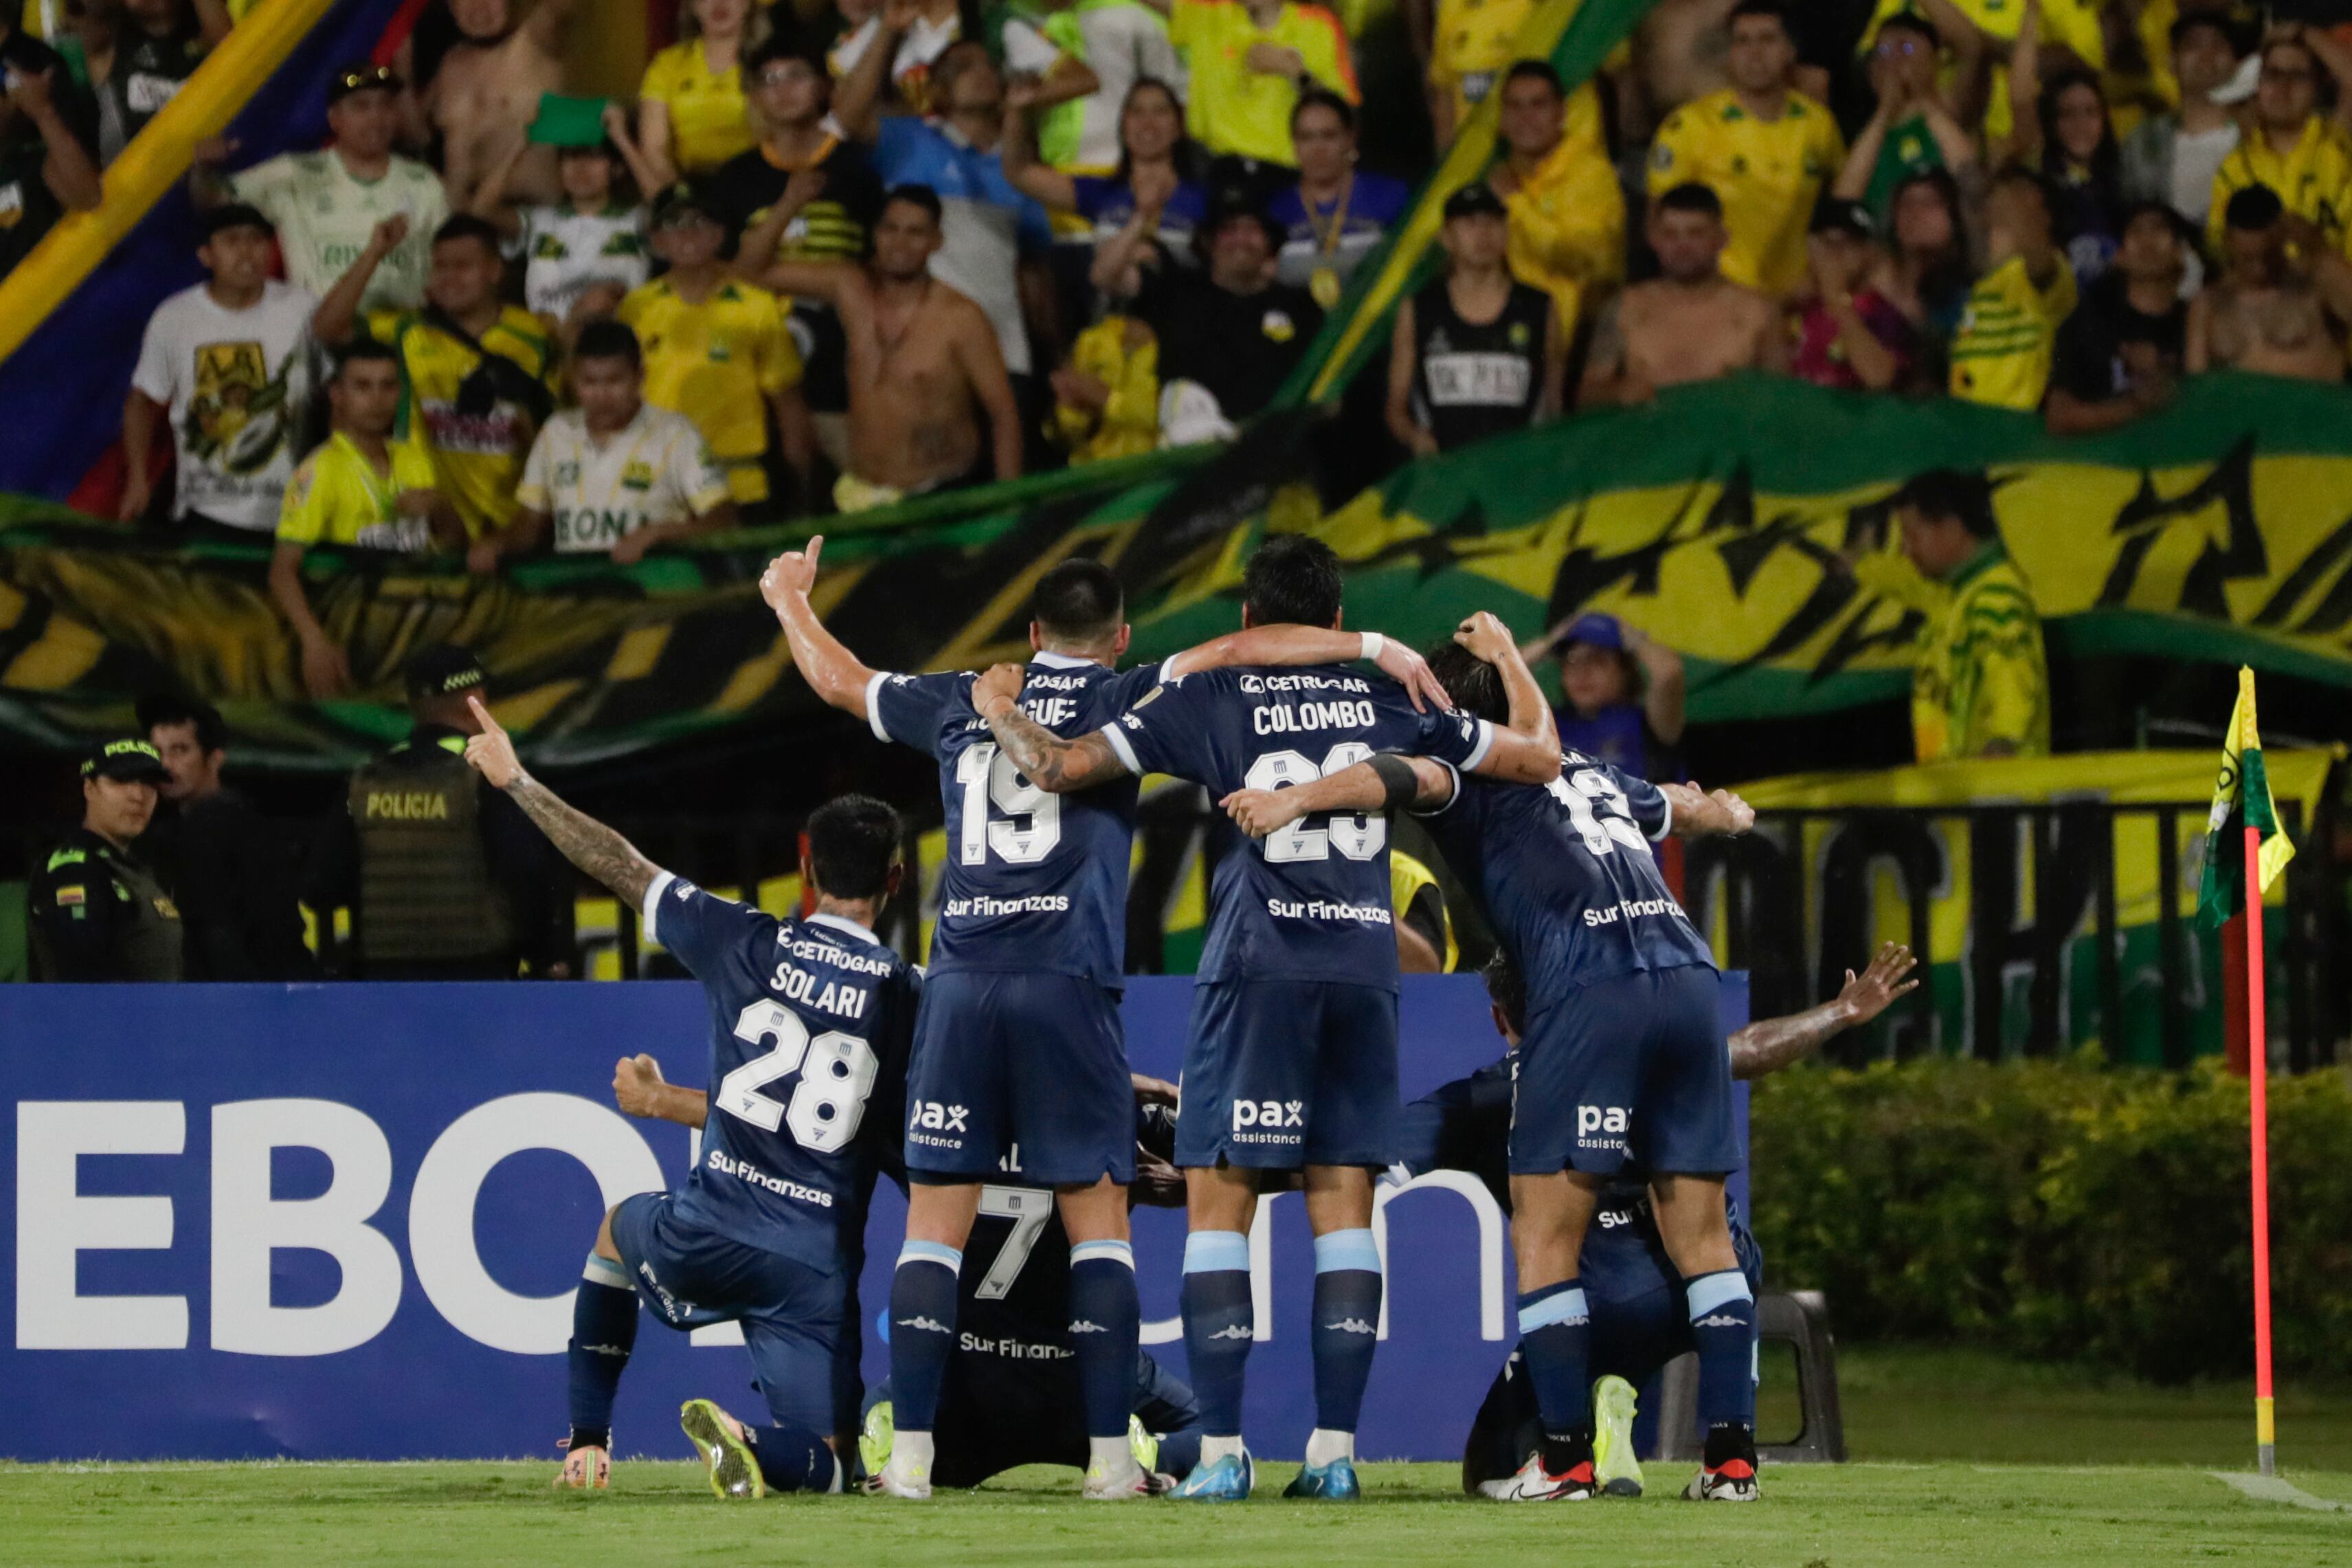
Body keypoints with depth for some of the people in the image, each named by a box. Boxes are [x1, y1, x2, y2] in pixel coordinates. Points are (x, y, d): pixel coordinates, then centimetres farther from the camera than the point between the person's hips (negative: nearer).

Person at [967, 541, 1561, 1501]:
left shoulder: (1207, 701, 3)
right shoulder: (1390, 701, 11)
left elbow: (1058, 768, -3)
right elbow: (1540, 758, 20)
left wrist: (1000, 710, 17)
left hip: (1258, 970, -3)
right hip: (1365, 968, 3)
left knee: (1218, 1198, 2)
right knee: (1343, 1202, 7)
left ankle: (1221, 1450, -5)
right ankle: (1335, 1450, 2)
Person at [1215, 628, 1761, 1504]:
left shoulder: (1475, 775, 10)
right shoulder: (1594, 777, 29)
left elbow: (1408, 777, -14)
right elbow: (1693, 811, 50)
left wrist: (1298, 799, -26)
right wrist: (1727, 813, 73)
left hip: (1587, 1001, -6)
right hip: (1688, 978, 6)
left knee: (1543, 1238, 0)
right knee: (1702, 1237, 10)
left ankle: (1566, 1458, -4)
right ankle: (1732, 1456, 5)